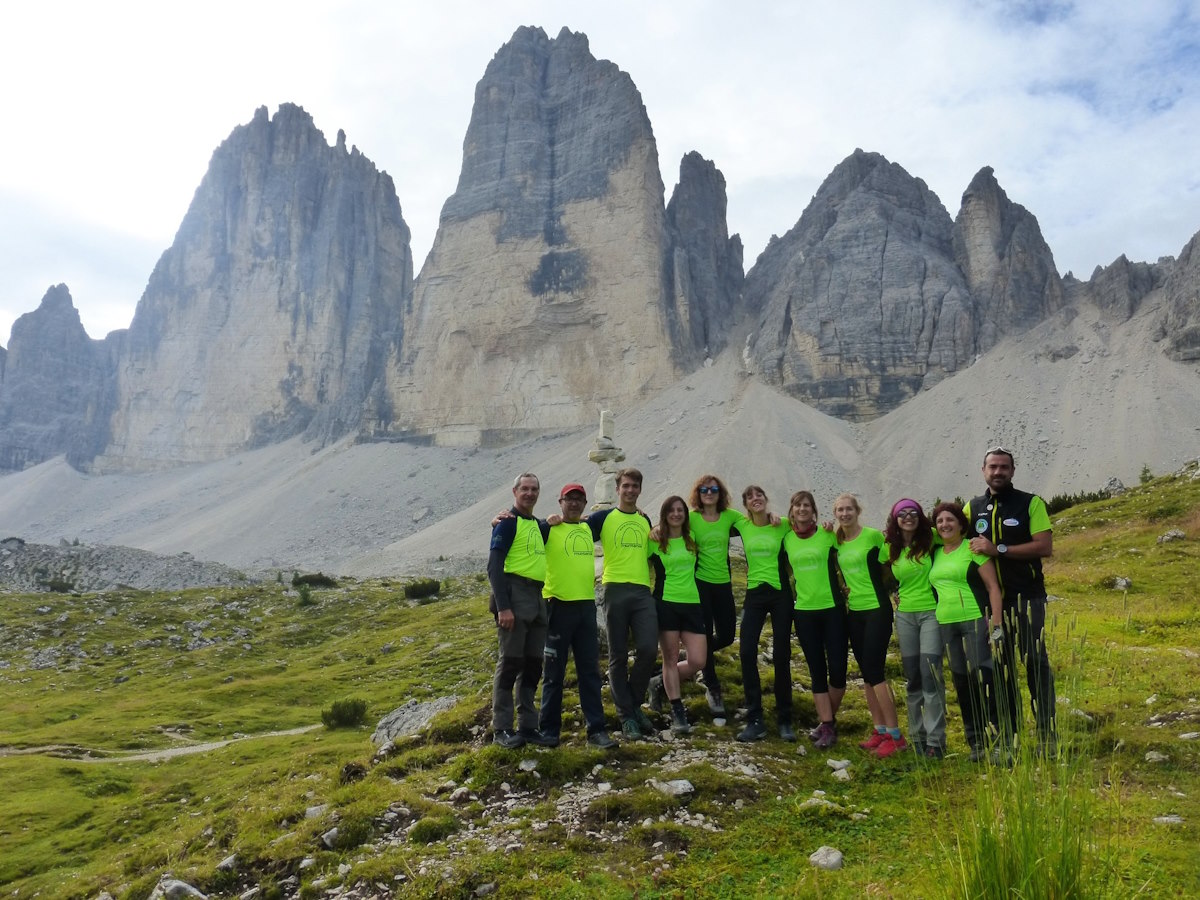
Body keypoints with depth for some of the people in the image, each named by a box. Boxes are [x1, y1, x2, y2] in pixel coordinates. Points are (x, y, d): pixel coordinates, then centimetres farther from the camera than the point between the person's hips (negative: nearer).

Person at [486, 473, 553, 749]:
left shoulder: (538, 525, 17)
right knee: (510, 662, -4)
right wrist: (502, 607, -20)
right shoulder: (508, 522, -5)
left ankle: (527, 726, 18)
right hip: (515, 596, -8)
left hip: (537, 599, 8)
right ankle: (501, 728, 3)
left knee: (533, 664, 10)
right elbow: (494, 566, -13)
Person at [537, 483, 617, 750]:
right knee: (555, 671, 4)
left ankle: (596, 730, 11)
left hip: (586, 606, 5)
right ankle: (549, 728, 17)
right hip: (558, 606, -5)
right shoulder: (549, 529, -5)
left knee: (590, 670, 6)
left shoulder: (589, 530, 13)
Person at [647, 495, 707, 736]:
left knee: (697, 662, -2)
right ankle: (678, 714, 11)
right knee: (671, 658, 1)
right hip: (666, 603, -3)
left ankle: (661, 684, 24)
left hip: (692, 603, 3)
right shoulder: (655, 543, 0)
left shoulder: (692, 540, 10)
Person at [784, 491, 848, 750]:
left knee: (837, 668, -1)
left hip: (833, 608, -2)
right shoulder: (786, 539, 4)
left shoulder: (828, 534, -4)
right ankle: (827, 726, 13)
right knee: (817, 671, 5)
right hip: (804, 611, 2)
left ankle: (829, 719, 20)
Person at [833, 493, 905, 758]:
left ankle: (895, 735, -1)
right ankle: (880, 730, 19)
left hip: (877, 609, -6)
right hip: (853, 612, 6)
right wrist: (847, 590, 4)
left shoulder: (873, 536, -11)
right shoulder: (836, 541, 5)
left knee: (874, 671, -9)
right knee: (866, 672, 9)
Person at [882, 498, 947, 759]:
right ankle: (916, 735, 17)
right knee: (912, 678, 8)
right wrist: (897, 595, 6)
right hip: (904, 615, 3)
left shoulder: (930, 539, -5)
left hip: (931, 612, -3)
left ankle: (935, 740, -4)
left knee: (930, 675, -10)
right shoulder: (890, 549, 3)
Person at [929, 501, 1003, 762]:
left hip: (976, 621, -6)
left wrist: (996, 625, -14)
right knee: (962, 683, 8)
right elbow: (934, 587, 25)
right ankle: (977, 742, 17)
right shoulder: (935, 553, 13)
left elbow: (993, 586, -7)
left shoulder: (973, 548, -4)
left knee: (983, 678, -10)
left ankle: (1002, 737, 1)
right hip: (947, 626, 6)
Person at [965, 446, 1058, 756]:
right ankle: (1009, 734, 16)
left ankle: (1047, 733, 3)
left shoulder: (1031, 503, -2)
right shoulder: (973, 508, 9)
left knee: (1035, 662, -4)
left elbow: (1045, 547, -13)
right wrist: (974, 548, -5)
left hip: (1027, 596, -3)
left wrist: (998, 549, -18)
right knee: (1001, 666, 8)